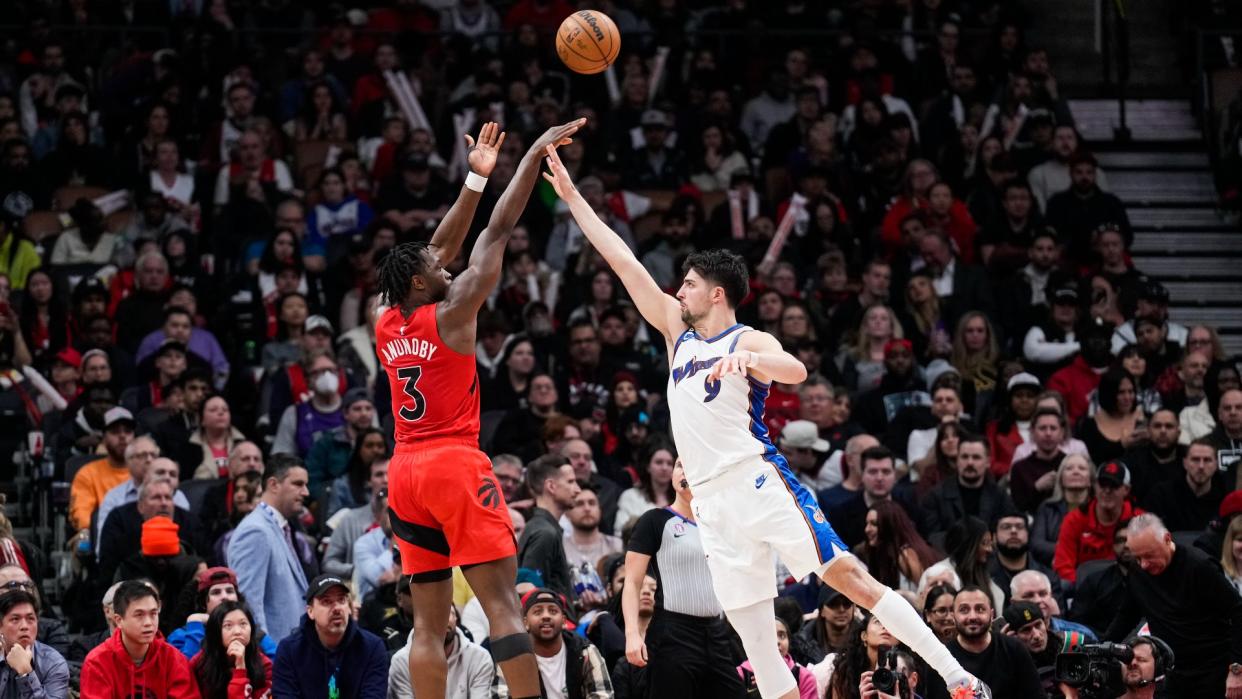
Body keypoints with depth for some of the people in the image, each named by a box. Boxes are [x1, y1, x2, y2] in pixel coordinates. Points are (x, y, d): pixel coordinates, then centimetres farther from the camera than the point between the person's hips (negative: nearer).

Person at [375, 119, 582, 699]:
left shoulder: (385, 324, 11)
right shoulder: (450, 315, -7)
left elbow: (441, 246, 21)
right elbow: (497, 233, -6)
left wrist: (476, 179, 23)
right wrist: (534, 156, -2)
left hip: (405, 472, 7)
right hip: (455, 464, -7)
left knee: (429, 622, 5)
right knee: (501, 603, -10)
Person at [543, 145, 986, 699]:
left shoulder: (750, 342, 0)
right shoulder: (678, 331, 18)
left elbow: (795, 371, -22)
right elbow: (624, 261, 18)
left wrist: (747, 359, -41)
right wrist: (571, 196, 17)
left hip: (758, 481, -6)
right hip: (712, 502, 6)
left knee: (849, 578, -12)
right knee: (755, 639, 0)